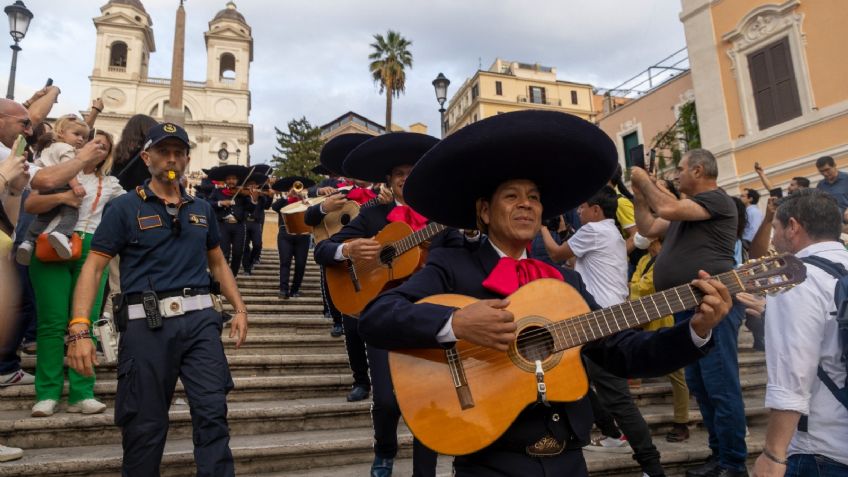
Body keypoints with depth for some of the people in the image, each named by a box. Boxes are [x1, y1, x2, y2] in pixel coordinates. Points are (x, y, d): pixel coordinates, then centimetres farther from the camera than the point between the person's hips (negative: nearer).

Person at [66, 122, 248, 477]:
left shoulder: (202, 210, 14)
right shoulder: (125, 207, 2)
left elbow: (218, 263, 23)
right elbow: (93, 268, -4)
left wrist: (239, 308, 15)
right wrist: (79, 329, -15)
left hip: (200, 319, 3)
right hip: (147, 325, -3)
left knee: (213, 414, -2)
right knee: (145, 424, 7)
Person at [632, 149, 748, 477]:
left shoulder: (717, 199, -7)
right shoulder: (686, 209, 20)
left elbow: (668, 209, -21)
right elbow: (647, 228, 22)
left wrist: (645, 181, -6)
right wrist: (639, 194, 13)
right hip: (687, 308, 10)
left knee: (721, 387, -4)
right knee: (699, 384, 14)